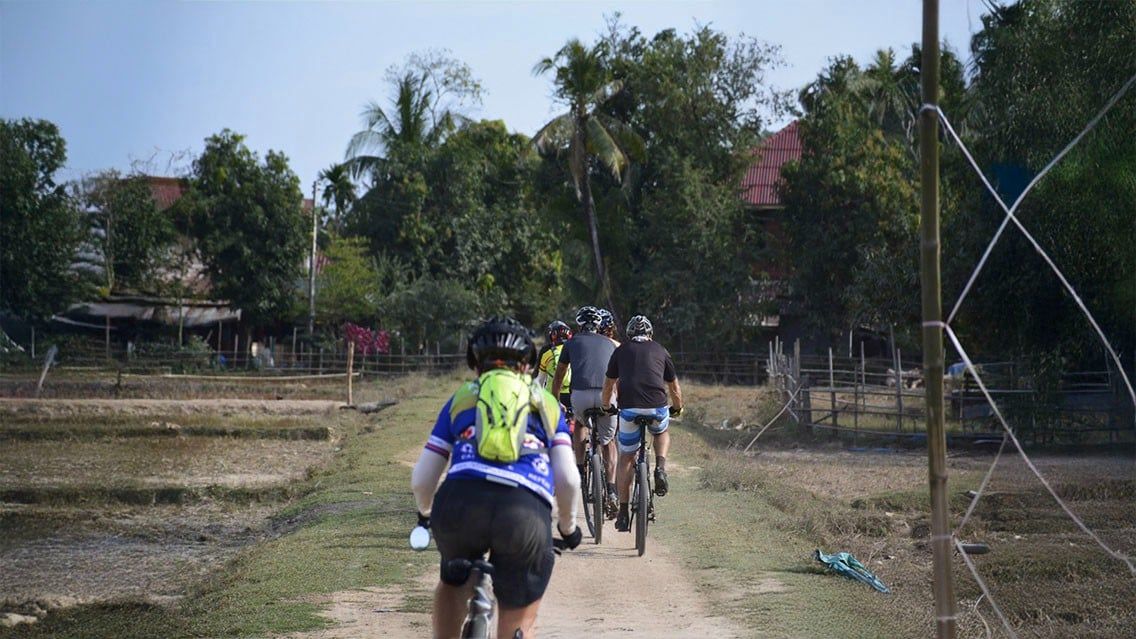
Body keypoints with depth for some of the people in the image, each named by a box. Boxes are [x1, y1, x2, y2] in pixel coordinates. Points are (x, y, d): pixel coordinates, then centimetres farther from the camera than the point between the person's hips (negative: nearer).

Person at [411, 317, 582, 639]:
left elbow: (421, 479, 24)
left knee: (454, 582, 33)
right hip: (527, 511, -1)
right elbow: (568, 480, 14)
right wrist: (568, 527, 33)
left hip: (460, 499, 1)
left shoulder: (461, 399, 29)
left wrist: (425, 514, 45)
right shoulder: (546, 404, 28)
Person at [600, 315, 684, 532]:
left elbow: (608, 385, 24)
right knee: (662, 433, 34)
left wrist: (606, 406, 43)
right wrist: (678, 408, 48)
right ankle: (660, 469, 6)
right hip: (657, 407, 1)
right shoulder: (660, 351, 20)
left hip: (629, 408, -1)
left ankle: (623, 513, 11)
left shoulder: (621, 351, 18)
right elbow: (674, 387, 29)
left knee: (626, 459, 13)